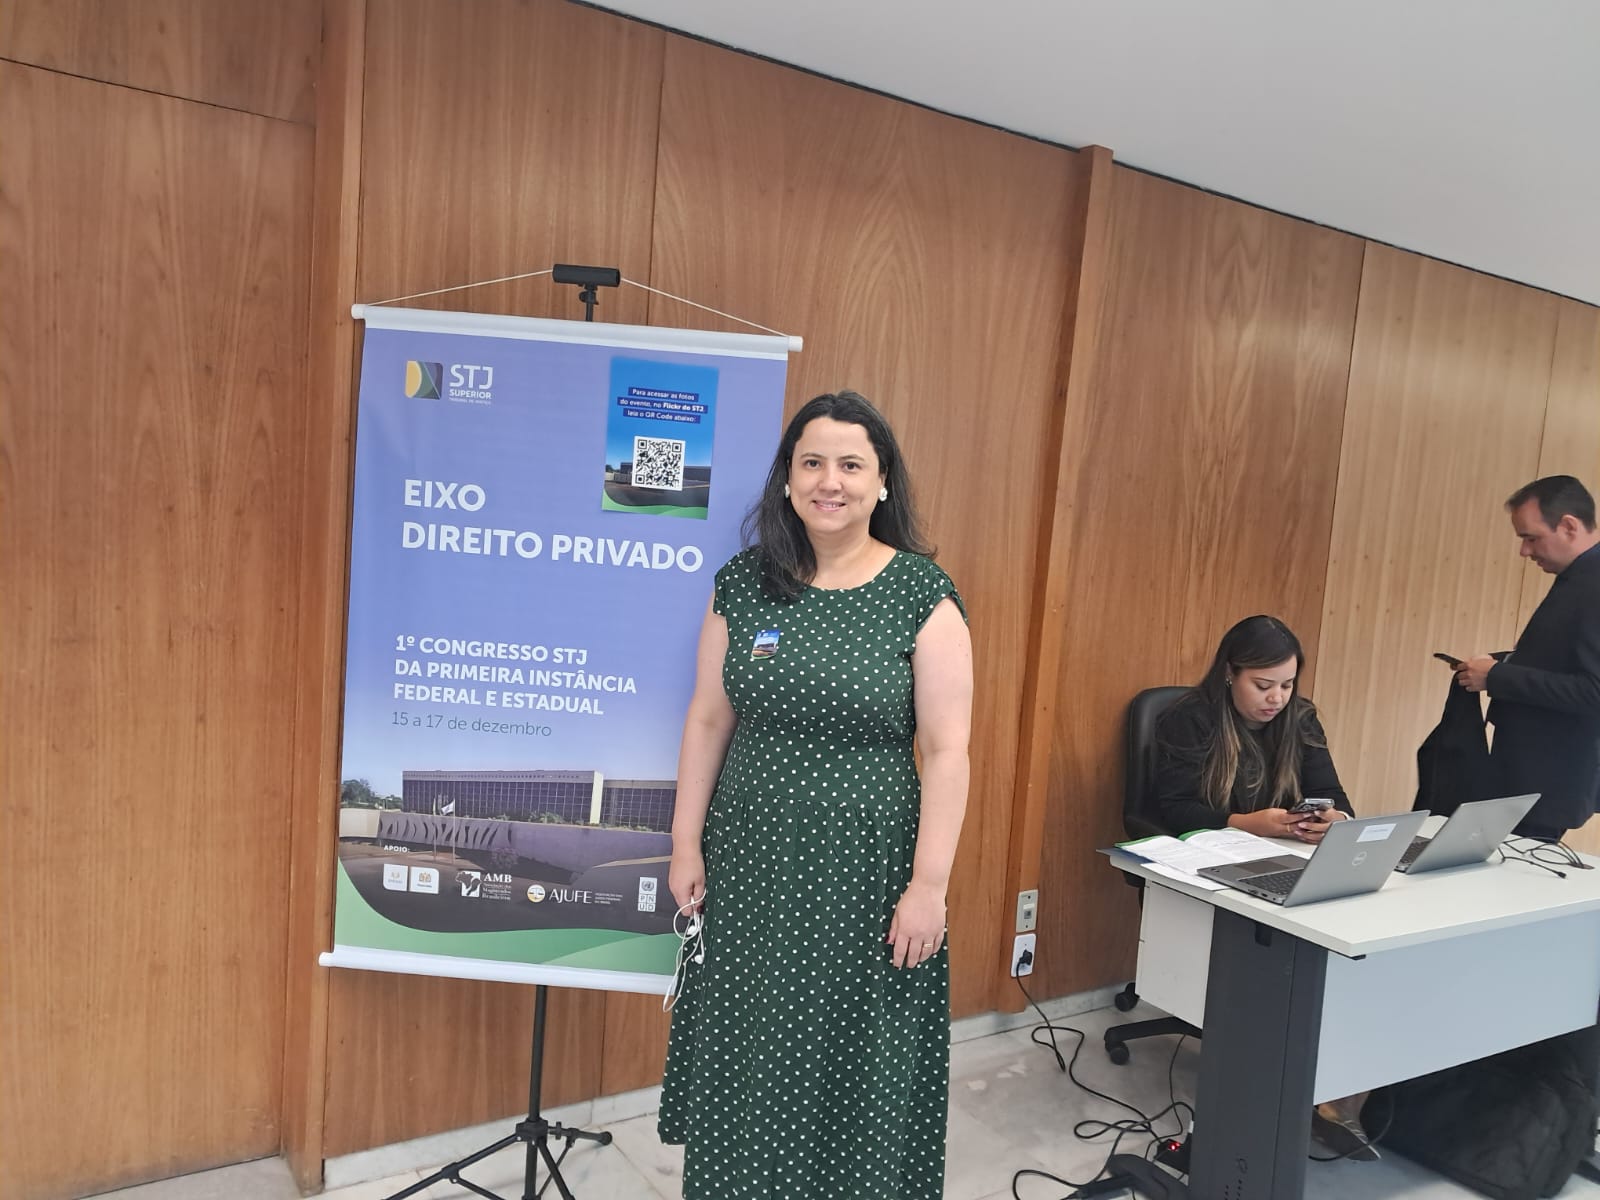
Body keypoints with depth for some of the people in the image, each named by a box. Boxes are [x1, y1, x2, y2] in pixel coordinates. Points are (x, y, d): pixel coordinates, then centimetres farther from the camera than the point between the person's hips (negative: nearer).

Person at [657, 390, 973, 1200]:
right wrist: (686, 845, 4)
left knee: (849, 1059, 11)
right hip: (747, 863, 3)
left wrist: (928, 885, -12)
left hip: (863, 870, -3)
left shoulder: (923, 596, -10)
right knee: (742, 1056, 16)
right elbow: (708, 721, 5)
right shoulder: (742, 582, 0)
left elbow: (947, 752, -10)